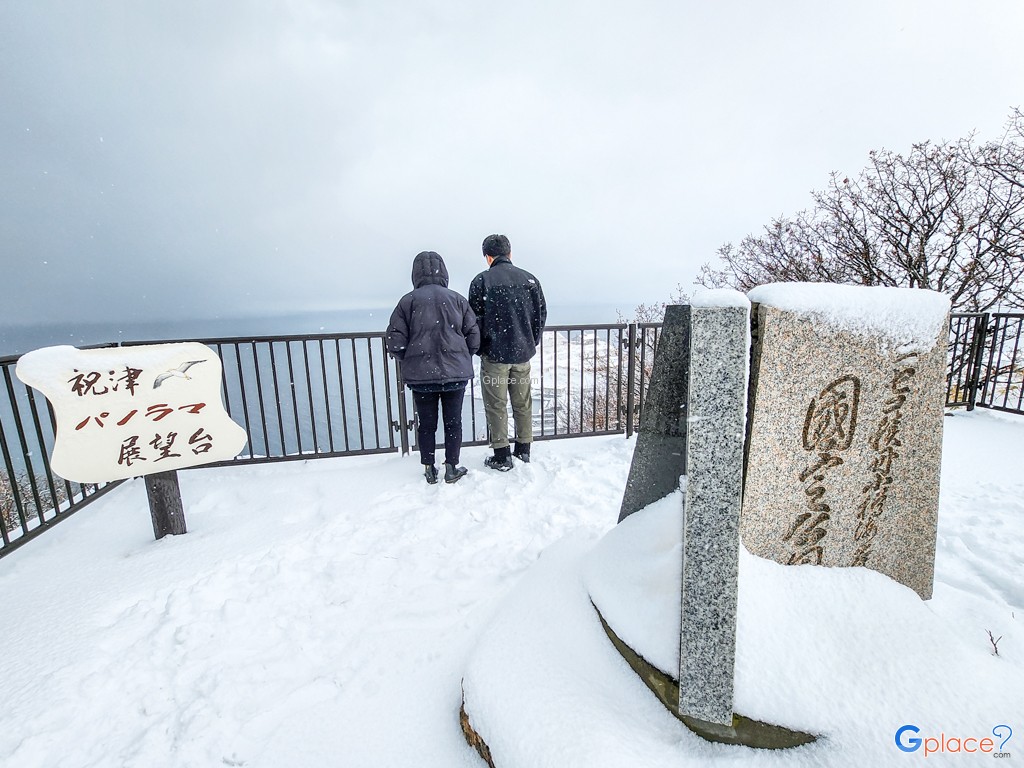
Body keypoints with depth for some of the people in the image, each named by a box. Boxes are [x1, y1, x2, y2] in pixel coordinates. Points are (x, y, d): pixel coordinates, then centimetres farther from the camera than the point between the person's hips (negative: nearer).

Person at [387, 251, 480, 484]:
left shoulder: (408, 301, -3)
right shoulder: (457, 299, 2)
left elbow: (395, 342, -6)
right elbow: (474, 337, 1)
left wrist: (409, 361, 13)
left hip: (420, 375, 0)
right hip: (456, 373, 1)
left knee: (426, 424, 13)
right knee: (453, 422, 13)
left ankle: (429, 470, 23)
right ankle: (452, 468, 20)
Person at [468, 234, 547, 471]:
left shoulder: (482, 280, -7)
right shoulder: (529, 279, 4)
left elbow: (475, 319, -6)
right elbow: (541, 315, 7)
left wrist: (480, 348, 8)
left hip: (495, 355, -4)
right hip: (523, 354, 4)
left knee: (496, 406, 6)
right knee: (523, 403, 14)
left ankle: (501, 456, 12)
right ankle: (524, 450, 25)